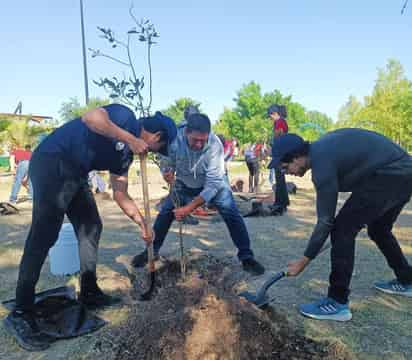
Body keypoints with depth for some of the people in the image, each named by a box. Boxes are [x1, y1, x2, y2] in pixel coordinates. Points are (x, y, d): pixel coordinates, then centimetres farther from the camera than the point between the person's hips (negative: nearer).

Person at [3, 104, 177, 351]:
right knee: (44, 235, -11)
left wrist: (142, 224, 19)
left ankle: (89, 292, 23)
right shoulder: (125, 116, -8)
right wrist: (130, 139, -25)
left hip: (75, 173, 10)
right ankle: (21, 314, -2)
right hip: (52, 164, -10)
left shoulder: (125, 154, 14)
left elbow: (121, 195, 18)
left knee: (91, 227, 11)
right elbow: (90, 117, -29)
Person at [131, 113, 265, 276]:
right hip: (185, 185, 2)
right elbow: (166, 165, -13)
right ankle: (152, 251, 17)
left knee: (232, 214, -16)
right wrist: (167, 173, -39)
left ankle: (246, 257, 1)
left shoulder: (215, 144, -36)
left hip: (214, 184, -2)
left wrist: (189, 208, -38)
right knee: (165, 212, -5)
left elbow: (213, 183, -34)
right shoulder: (175, 138, -30)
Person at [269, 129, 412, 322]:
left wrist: (304, 261, -8)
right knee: (378, 230, 25)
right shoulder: (322, 148, 8)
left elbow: (326, 221, -16)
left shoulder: (321, 163, -20)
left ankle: (338, 303, -5)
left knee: (342, 229, -11)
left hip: (390, 175, -10)